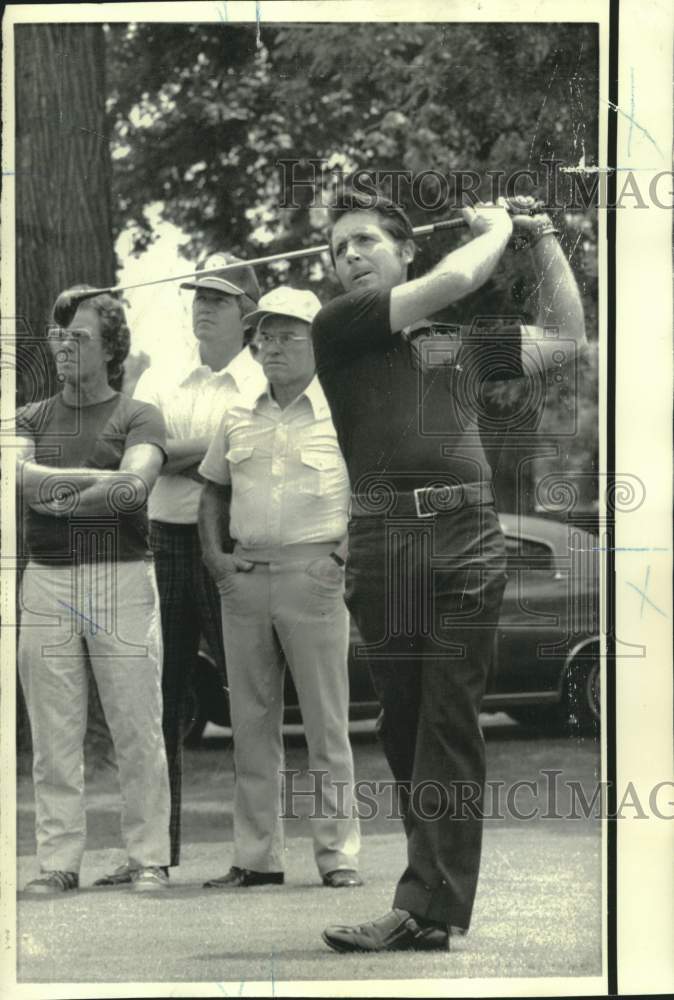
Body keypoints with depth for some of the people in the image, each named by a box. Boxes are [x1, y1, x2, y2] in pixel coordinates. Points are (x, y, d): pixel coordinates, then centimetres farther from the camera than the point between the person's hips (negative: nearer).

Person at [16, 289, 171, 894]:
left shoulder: (137, 418, 6)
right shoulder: (31, 419, 15)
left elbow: (135, 485, -12)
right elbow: (20, 474, -5)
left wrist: (58, 498, -12)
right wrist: (97, 479, -10)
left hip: (122, 577, -3)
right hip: (46, 579, 3)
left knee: (137, 730, -3)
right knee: (54, 736, 1)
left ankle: (149, 859, 3)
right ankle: (58, 862, 5)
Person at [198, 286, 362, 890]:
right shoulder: (239, 418, 13)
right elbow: (214, 488, 22)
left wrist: (353, 554, -8)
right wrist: (214, 553, 8)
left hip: (313, 572, -5)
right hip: (244, 577, 5)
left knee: (326, 720, -2)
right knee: (251, 721, 6)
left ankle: (338, 854, 2)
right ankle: (257, 857, 12)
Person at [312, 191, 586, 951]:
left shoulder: (462, 344, 21)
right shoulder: (338, 328, 8)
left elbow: (565, 337, 29)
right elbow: (453, 279, -2)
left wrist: (544, 242, 27)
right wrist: (495, 230, 15)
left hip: (466, 541, 1)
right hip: (382, 540, -1)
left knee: (448, 730, -7)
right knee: (403, 727, 3)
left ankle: (428, 910, -12)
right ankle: (440, 892, 13)